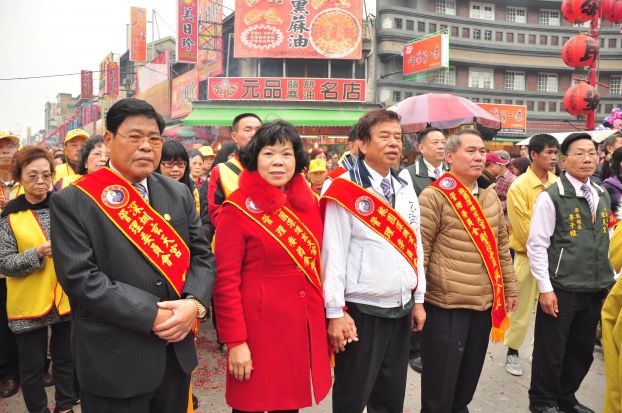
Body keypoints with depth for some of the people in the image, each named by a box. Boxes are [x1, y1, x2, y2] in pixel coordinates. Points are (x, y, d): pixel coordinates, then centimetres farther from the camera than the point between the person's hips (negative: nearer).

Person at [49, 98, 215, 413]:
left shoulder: (179, 194, 5)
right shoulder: (72, 202, -9)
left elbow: (202, 255, 5)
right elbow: (80, 277, -16)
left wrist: (194, 304, -13)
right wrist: (151, 316, -20)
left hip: (178, 352, 5)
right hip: (114, 363, -4)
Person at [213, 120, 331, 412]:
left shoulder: (308, 203, 4)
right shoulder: (238, 208, -10)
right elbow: (226, 281, -12)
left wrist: (328, 316, 9)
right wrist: (235, 342, -14)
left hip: (306, 326, 5)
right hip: (260, 326, -5)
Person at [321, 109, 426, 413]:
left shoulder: (406, 191, 9)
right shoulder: (343, 191, -13)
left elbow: (415, 246, 13)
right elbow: (333, 254, -14)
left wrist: (418, 299, 13)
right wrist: (335, 312, -15)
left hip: (402, 309, 6)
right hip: (361, 311, -6)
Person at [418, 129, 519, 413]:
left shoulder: (490, 195, 10)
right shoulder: (434, 196, -13)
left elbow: (501, 246, 16)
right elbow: (418, 252, -13)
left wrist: (510, 288, 16)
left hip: (485, 304, 7)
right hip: (446, 306, -6)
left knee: (469, 375, 20)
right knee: (440, 381, 7)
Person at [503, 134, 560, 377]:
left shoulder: (557, 184, 3)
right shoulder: (519, 186, -11)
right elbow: (523, 227, -13)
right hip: (528, 255, -4)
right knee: (521, 308, 6)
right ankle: (512, 352, 22)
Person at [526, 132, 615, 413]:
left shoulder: (603, 196, 10)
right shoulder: (551, 197, -10)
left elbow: (605, 241, 17)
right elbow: (536, 245, -12)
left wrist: (609, 278, 12)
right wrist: (545, 288, -14)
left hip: (596, 289, 6)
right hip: (561, 289, -6)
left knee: (582, 349, 16)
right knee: (551, 350, 5)